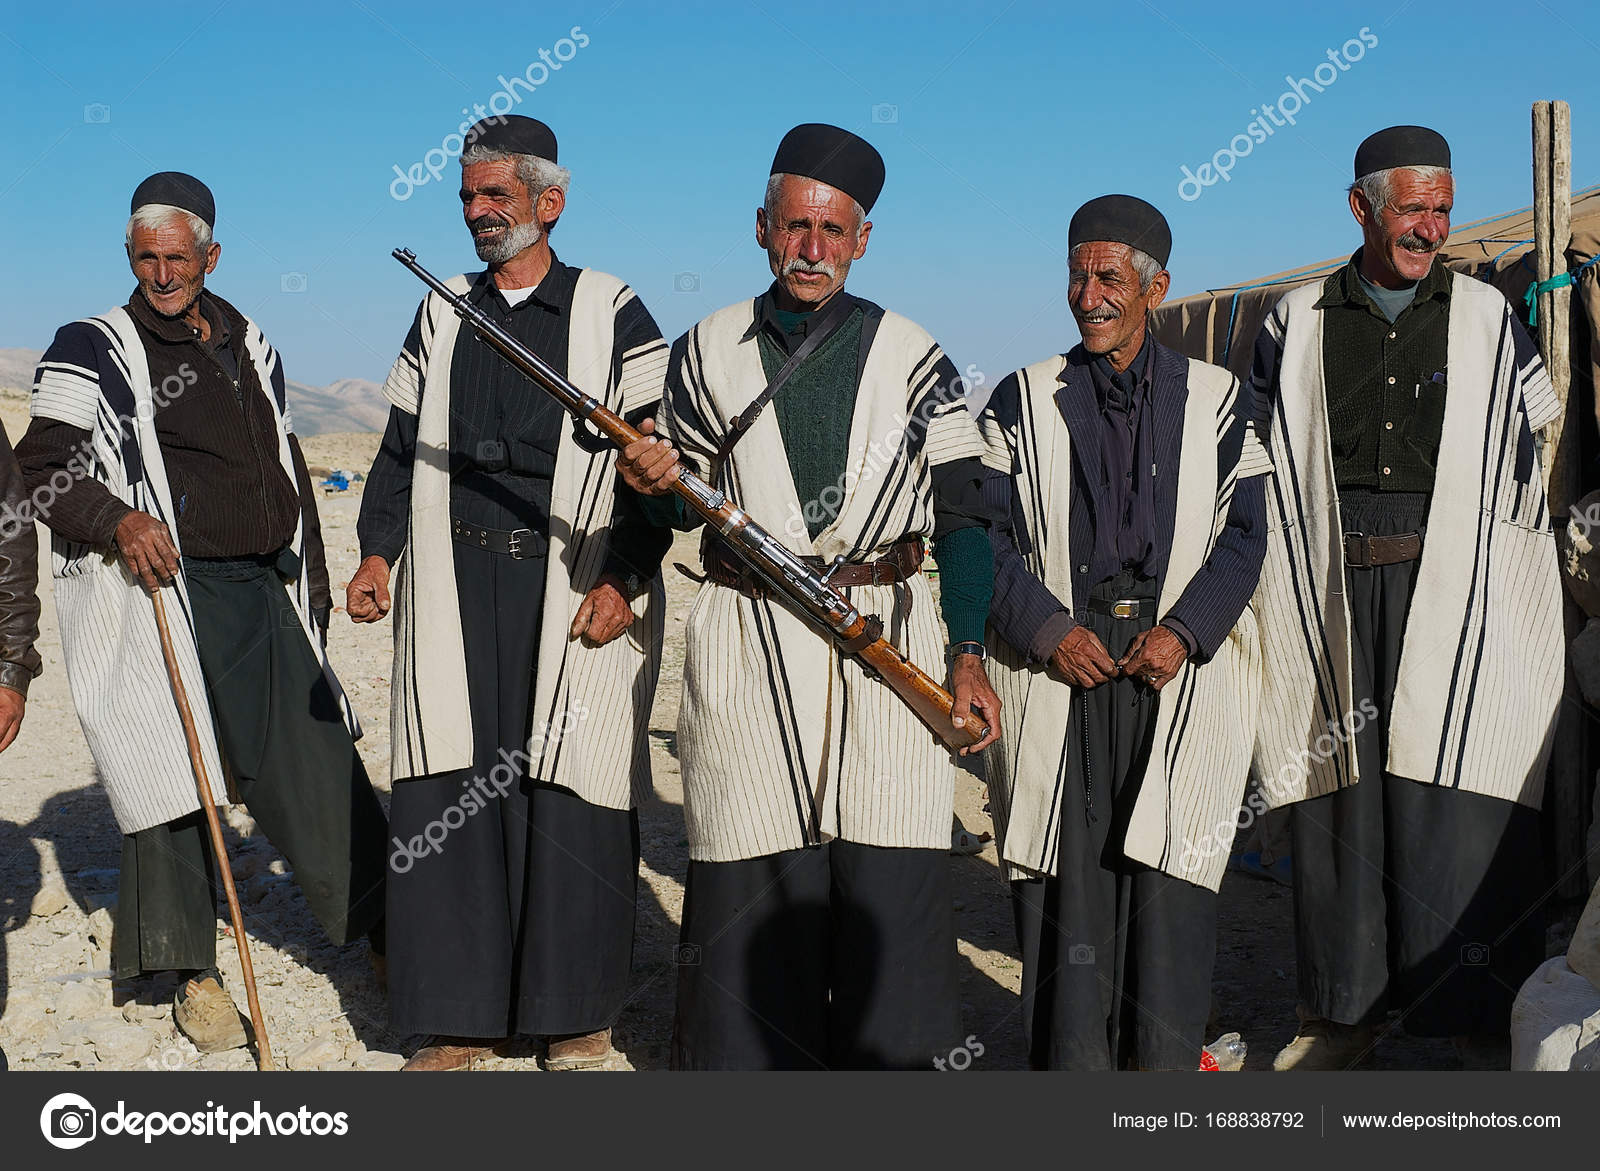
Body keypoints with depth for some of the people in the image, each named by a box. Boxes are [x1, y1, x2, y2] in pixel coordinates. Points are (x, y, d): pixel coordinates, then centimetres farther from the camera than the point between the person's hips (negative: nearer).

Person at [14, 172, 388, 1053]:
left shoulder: (251, 348, 17)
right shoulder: (92, 351, 1)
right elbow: (45, 469, -4)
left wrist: (310, 585, 22)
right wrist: (118, 521, -23)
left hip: (263, 594, 5)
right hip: (160, 594, -4)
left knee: (320, 767, 7)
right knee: (172, 775, 1)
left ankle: (387, 932, 19)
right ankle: (194, 973, 15)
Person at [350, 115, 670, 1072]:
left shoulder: (615, 315, 4)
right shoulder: (441, 317, 17)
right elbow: (403, 447, 18)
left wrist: (623, 581, -10)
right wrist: (379, 553, 3)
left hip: (576, 587, -3)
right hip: (456, 586, 4)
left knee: (571, 798, -2)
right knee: (448, 797, 1)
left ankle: (578, 1013, 14)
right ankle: (463, 1017, 12)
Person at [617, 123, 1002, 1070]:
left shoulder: (912, 357, 7)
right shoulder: (708, 351, 11)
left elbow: (965, 513, 5)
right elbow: (681, 506, 16)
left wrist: (968, 657, -4)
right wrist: (654, 482, -8)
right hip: (744, 648, 1)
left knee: (890, 878, -4)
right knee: (751, 882, 1)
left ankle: (892, 1059, 11)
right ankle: (750, 1057, 15)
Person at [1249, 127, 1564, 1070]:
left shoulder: (1488, 320, 10)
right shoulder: (1298, 326, 11)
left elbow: (1540, 443, 13)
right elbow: (1259, 464, 15)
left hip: (1455, 599, -1)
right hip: (1335, 594, 1)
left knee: (1458, 809, -5)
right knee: (1340, 803, 4)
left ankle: (1484, 1013, 8)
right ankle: (1346, 1007, 16)